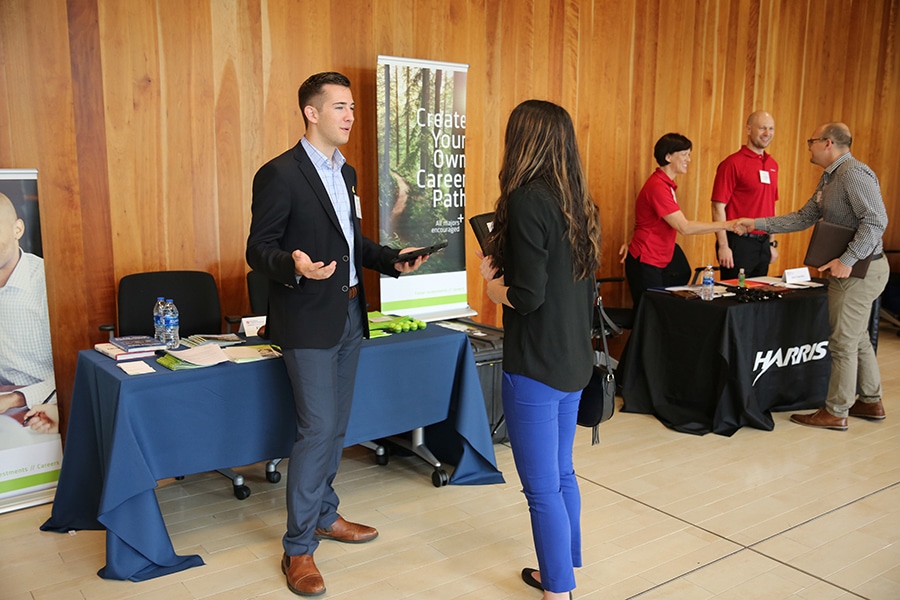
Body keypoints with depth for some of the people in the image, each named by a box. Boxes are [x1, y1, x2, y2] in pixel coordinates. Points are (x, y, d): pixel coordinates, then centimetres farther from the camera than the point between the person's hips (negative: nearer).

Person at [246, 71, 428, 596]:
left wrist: (393, 260, 6)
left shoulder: (346, 173, 14)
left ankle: (324, 514, 34)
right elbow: (259, 248, -14)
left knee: (336, 427, 17)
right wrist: (294, 266, -33)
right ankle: (298, 547, 7)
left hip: (349, 315, 8)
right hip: (309, 321, -8)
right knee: (317, 431, -6)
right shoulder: (280, 174, -13)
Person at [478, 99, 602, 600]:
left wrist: (491, 280, -2)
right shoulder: (576, 201, 7)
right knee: (562, 474, 21)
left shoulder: (528, 200, -18)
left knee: (542, 487, 4)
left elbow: (527, 297, -20)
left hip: (536, 363, -9)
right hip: (575, 358, 9)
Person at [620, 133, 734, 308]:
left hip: (660, 263, 9)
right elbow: (684, 227, -23)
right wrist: (726, 225, -21)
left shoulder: (667, 185, 12)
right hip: (645, 264, -9)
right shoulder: (658, 187, -19)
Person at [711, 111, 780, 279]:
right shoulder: (732, 163, -9)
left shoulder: (772, 164, 12)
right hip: (738, 242, -7)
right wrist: (723, 246, -17)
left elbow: (771, 206, 19)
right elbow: (718, 206, -13)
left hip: (763, 243, 7)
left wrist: (772, 242, 16)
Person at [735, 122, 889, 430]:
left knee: (843, 342, -3)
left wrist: (847, 260, -27)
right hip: (851, 270, 10)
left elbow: (876, 220, -25)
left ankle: (835, 413, 6)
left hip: (859, 270, -10)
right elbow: (803, 218, 17)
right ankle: (870, 402, 32)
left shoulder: (854, 173, -17)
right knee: (858, 339, 19)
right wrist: (756, 224, 12)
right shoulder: (829, 179, 16)